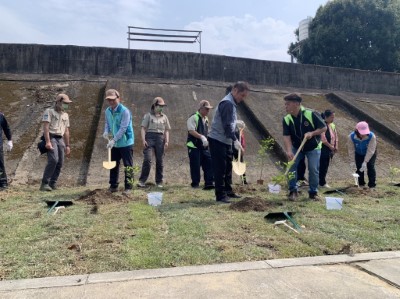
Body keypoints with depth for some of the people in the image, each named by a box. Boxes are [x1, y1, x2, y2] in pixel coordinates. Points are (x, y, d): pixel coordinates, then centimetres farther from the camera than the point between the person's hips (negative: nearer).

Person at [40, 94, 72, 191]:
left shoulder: (65, 115, 21)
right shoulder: (49, 111, 0)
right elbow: (46, 127, -10)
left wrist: (67, 145, 18)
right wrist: (48, 142, -21)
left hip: (60, 139, 7)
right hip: (51, 138, -7)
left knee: (60, 163, 0)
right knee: (53, 160, -21)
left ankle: (52, 184, 8)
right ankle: (45, 183, -15)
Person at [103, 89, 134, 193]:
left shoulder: (125, 111, -18)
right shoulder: (107, 111, 4)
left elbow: (123, 128, -22)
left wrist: (114, 140, -26)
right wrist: (106, 131, -7)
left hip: (126, 142, -7)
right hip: (114, 143, 7)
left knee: (128, 166, -1)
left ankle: (128, 187, 7)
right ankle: (113, 186, 24)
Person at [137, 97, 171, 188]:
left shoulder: (164, 117, 16)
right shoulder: (148, 115, 6)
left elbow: (166, 130, 16)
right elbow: (143, 128, 1)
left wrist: (167, 141, 4)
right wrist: (143, 140, -10)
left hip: (160, 139, 3)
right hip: (150, 137, -3)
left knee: (160, 161, 4)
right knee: (147, 159, -13)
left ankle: (159, 182, 12)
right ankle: (142, 180, -8)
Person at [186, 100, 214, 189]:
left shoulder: (206, 119, 15)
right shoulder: (193, 117, -10)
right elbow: (191, 131, -21)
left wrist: (207, 139, 10)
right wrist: (201, 137, -30)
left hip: (204, 146, 7)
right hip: (194, 146, -7)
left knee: (209, 163, -1)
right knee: (195, 165, -1)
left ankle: (209, 183, 3)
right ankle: (195, 183, 11)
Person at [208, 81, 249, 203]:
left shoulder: (231, 103, 16)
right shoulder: (228, 103, -17)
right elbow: (227, 125, -24)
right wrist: (235, 140, -24)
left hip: (225, 141, 10)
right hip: (218, 140, -10)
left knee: (227, 167, 17)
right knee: (220, 168, -5)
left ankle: (227, 191, 29)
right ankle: (220, 195, 1)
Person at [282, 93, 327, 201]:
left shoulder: (310, 114, -23)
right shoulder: (286, 119, -14)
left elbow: (324, 127, -16)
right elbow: (286, 136, -21)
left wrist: (312, 133, -32)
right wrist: (289, 151, -35)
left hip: (313, 147, -2)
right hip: (296, 147, 3)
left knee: (313, 169, -4)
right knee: (291, 166, -8)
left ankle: (313, 192, 13)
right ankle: (293, 191, 4)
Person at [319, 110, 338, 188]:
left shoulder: (333, 125, 10)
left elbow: (336, 136, 15)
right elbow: (323, 139, -21)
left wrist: (336, 146, 2)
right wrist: (331, 146, -12)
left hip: (331, 150, 8)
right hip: (324, 149, -8)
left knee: (326, 166, 13)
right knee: (323, 166, -1)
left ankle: (322, 181, 23)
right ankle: (322, 182, 9)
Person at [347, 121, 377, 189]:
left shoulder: (372, 136, -37)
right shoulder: (351, 137, -32)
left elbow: (370, 151, -34)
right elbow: (351, 150, -23)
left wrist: (365, 162, -38)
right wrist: (352, 162, -24)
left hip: (370, 154, -2)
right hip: (358, 154, 2)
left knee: (370, 166, -11)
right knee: (359, 167, -1)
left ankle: (372, 185, -2)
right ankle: (361, 183, 14)